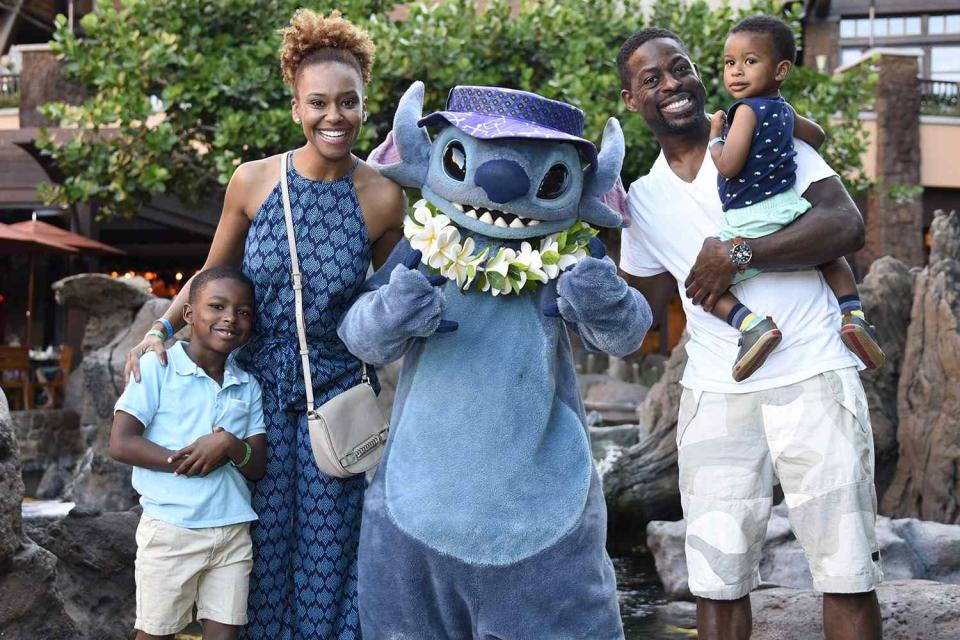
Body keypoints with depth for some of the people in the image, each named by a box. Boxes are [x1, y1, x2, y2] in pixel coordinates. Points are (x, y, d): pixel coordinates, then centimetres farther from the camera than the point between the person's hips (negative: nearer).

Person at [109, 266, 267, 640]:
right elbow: (121, 444, -10)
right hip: (169, 528, -4)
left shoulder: (247, 386, 11)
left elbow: (257, 467, 7)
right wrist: (186, 461, -18)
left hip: (232, 532, 4)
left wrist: (230, 446, -16)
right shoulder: (158, 367, -4)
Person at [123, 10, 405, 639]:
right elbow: (214, 276, 6)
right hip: (257, 386, 1)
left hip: (335, 395, -1)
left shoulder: (382, 197, -9)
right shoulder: (253, 181, -7)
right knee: (260, 542, 9)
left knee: (326, 545, 7)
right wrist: (160, 331, -5)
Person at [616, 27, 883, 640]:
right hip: (715, 393, 4)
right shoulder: (642, 199, 15)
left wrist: (738, 254, -16)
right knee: (718, 579, 4)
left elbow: (847, 225, -10)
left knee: (846, 572, -3)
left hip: (812, 376, -3)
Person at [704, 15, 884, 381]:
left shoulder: (747, 110, -10)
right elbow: (816, 135, 34)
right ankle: (853, 316, 14)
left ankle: (751, 325, -22)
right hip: (790, 210, 7)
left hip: (751, 226, -7)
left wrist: (715, 136, 0)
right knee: (830, 253, 35)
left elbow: (728, 167, -17)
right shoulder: (783, 110, 14)